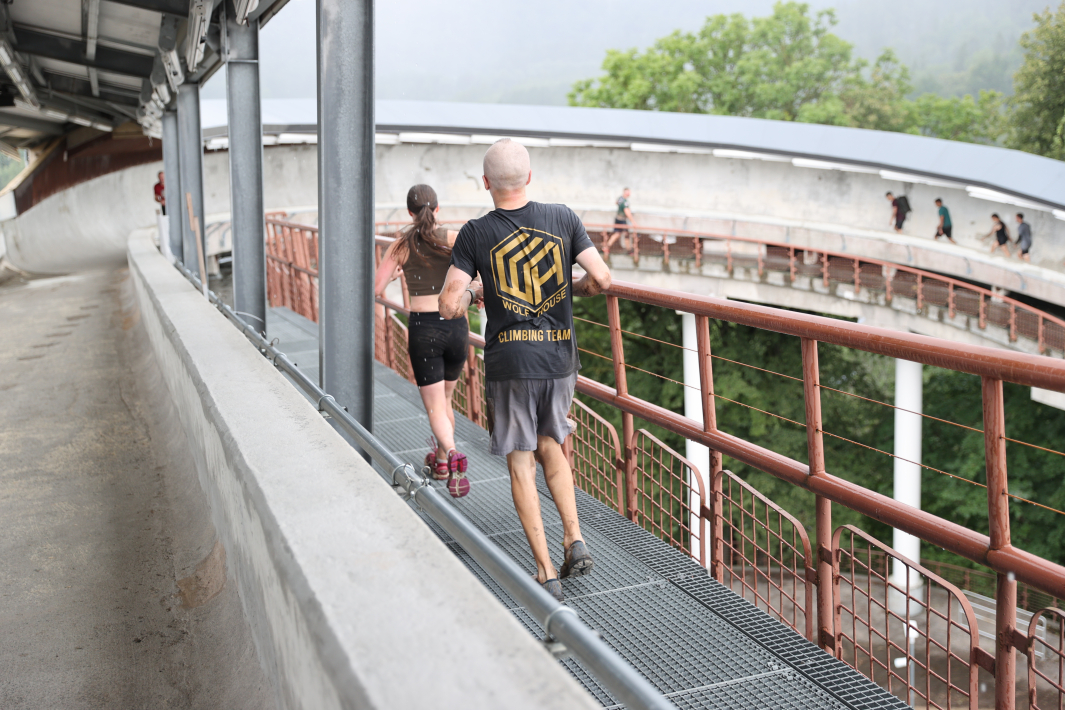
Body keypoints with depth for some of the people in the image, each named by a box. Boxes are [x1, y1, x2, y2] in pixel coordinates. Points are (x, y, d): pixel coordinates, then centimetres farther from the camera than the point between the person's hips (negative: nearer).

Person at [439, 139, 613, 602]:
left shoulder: (475, 234, -6)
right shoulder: (562, 218, -1)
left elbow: (448, 307, -12)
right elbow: (601, 278, -5)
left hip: (509, 366, -3)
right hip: (560, 359, 3)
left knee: (521, 464, 8)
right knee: (550, 446, 25)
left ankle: (546, 572, 10)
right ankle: (575, 539, 14)